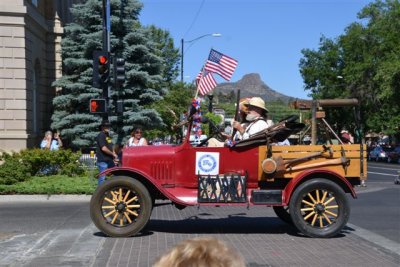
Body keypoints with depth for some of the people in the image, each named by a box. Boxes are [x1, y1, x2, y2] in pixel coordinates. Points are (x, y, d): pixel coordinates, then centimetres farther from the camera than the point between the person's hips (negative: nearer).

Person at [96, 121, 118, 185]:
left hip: (109, 159, 9)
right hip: (103, 160, -9)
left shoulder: (107, 135, 16)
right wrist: (113, 154, -10)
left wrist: (114, 156, 8)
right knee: (102, 177, -5)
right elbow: (103, 148, -20)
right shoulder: (101, 135, -12)